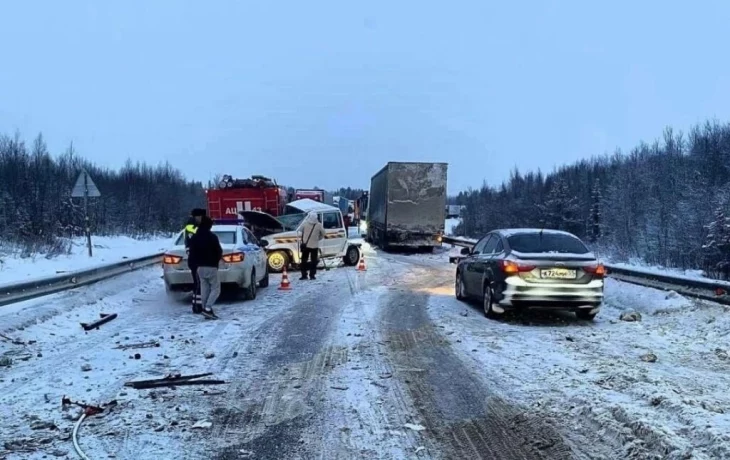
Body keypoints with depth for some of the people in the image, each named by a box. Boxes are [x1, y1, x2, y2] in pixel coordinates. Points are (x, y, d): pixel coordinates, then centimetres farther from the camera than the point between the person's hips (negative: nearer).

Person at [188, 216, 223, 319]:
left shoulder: (194, 237, 9)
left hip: (200, 267, 6)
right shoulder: (212, 237, -9)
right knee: (215, 288, -2)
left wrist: (193, 264, 17)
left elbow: (192, 253, 9)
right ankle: (207, 308, -15)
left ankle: (205, 309, 9)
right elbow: (219, 251, -7)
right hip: (211, 266, -6)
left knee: (204, 289, 11)